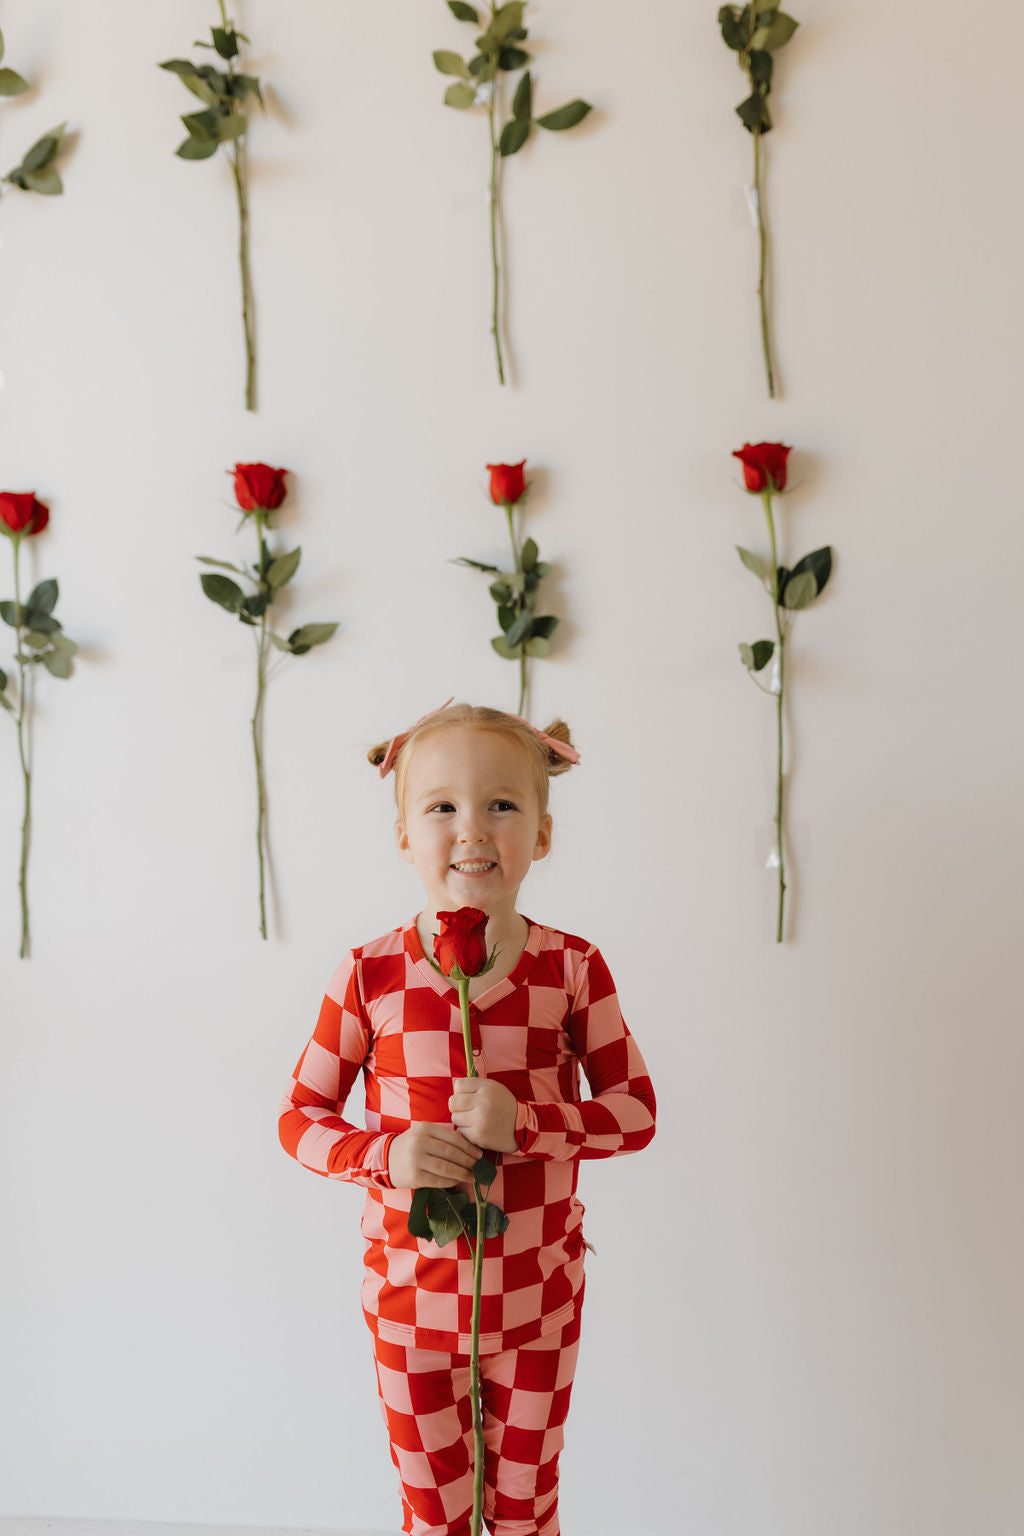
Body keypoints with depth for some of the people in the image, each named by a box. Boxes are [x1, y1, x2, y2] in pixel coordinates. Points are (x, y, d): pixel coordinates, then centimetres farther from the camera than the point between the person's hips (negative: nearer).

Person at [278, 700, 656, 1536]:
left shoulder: (573, 967, -10)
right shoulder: (371, 974, -12)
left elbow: (636, 1112, -6)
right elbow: (299, 1117, -4)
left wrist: (526, 1123, -23)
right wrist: (386, 1154, -23)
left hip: (539, 1301, 1)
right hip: (411, 1301, 0)